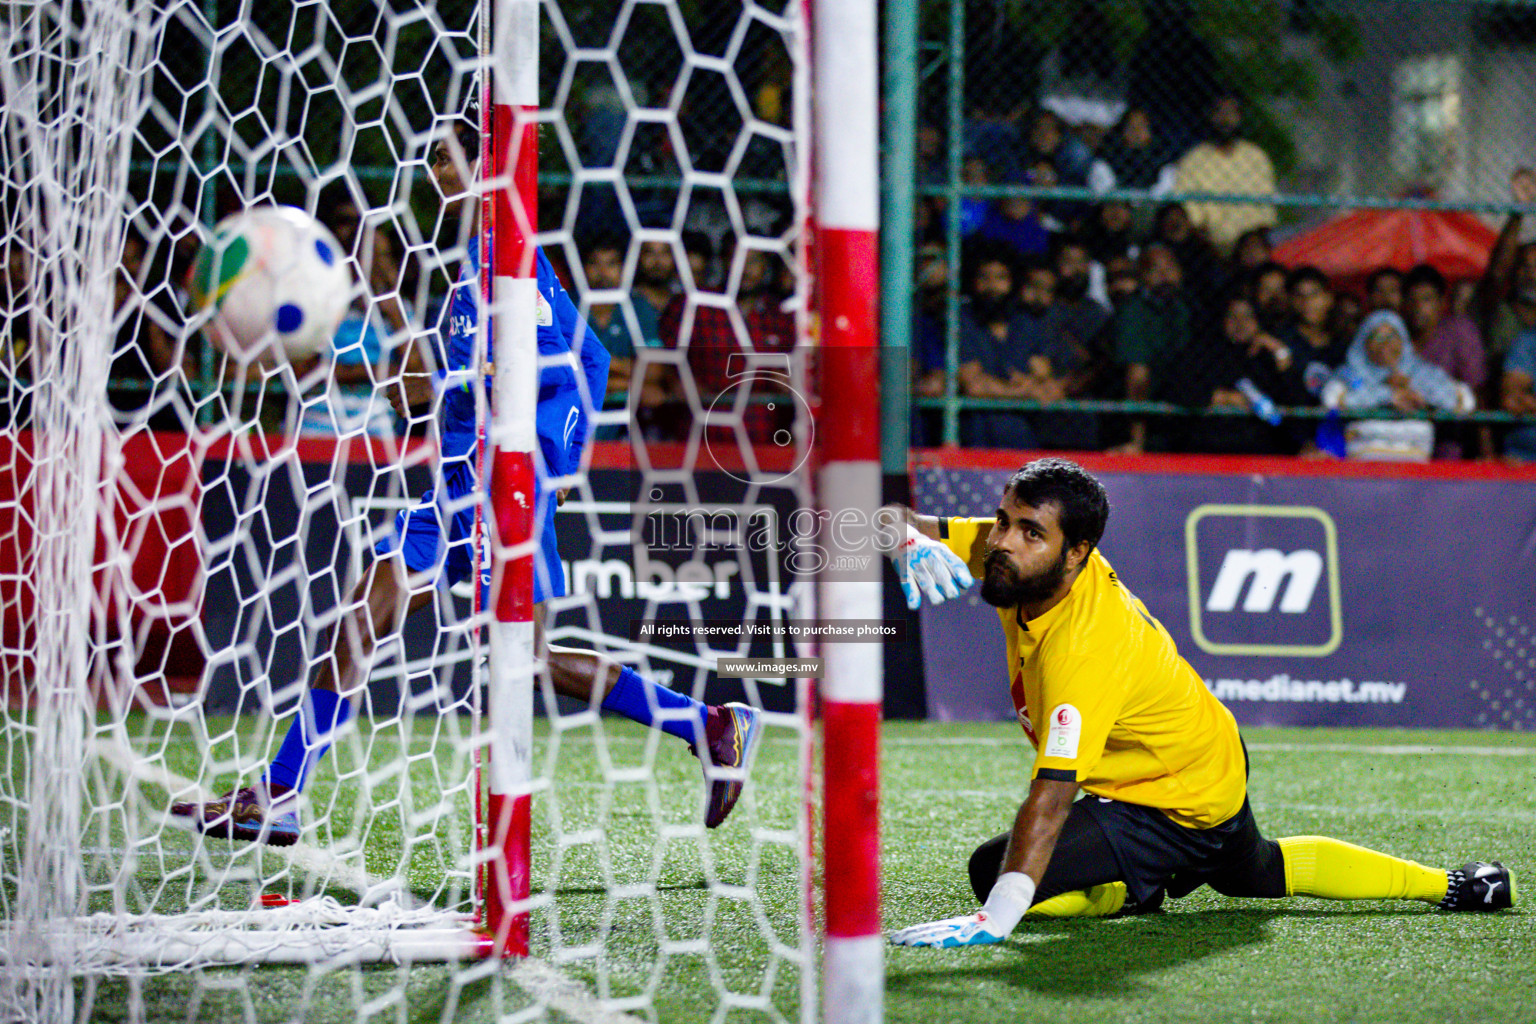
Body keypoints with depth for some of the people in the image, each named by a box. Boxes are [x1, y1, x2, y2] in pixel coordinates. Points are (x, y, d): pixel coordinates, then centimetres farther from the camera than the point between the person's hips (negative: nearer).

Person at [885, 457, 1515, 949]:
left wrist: (993, 921, -58)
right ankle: (1446, 885, 54)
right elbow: (898, 521, -14)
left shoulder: (1085, 647, -42)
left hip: (1181, 808, -9)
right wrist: (913, 545, -41)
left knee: (992, 871, -19)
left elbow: (1051, 797, -49)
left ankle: (1143, 891, 3)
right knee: (1256, 872, 37)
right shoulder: (1017, 555, -18)